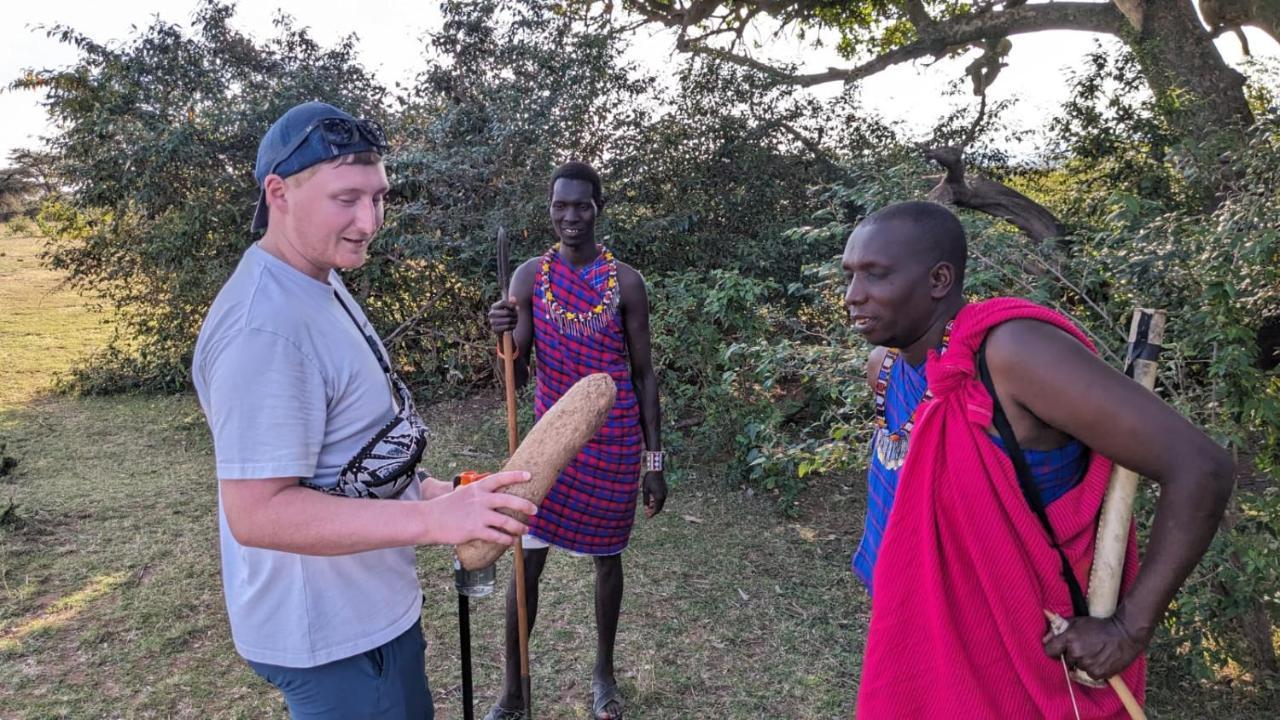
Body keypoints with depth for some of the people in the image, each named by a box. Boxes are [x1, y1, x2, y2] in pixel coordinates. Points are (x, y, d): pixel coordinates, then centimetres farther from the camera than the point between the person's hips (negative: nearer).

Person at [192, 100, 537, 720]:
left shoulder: (321, 286, 5)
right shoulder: (263, 328, -28)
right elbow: (257, 512, -30)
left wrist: (422, 490, 8)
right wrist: (431, 518, -34)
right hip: (331, 637, -10)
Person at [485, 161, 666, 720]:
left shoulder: (625, 281, -5)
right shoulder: (529, 276, -2)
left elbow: (644, 374, 0)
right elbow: (516, 379, -3)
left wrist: (654, 461, -1)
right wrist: (504, 337, -25)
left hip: (614, 444, 0)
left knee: (607, 558, 14)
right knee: (526, 561, 3)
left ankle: (604, 672, 36)